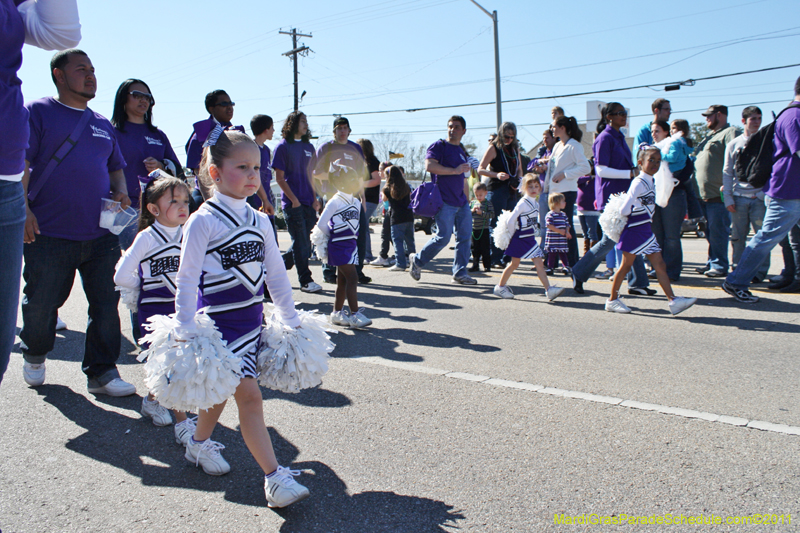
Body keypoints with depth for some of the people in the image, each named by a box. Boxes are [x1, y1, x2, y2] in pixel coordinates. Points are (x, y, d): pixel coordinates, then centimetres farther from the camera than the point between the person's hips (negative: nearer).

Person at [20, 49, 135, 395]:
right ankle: (34, 354, 35)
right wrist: (23, 208, -14)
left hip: (101, 234, 4)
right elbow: (19, 163, -4)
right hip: (49, 234, -4)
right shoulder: (38, 112, 3)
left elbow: (116, 167, 27)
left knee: (106, 304, 1)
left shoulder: (103, 124, 19)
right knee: (41, 305, 6)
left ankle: (102, 371, 12)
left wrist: (121, 192, 7)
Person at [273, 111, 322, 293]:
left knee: (304, 244, 8)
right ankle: (305, 281, 6)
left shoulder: (308, 147, 15)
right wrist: (294, 200, -12)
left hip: (308, 203, 6)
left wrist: (315, 199, 8)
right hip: (292, 203, -6)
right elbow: (279, 178, -5)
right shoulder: (283, 146, -3)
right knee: (300, 243, -3)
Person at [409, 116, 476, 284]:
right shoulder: (439, 146, -3)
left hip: (461, 202, 8)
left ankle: (460, 273, 12)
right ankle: (417, 260, 13)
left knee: (465, 236, 4)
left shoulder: (462, 152, 19)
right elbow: (429, 165, -20)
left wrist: (466, 200, 21)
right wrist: (455, 170, -18)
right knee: (443, 237, -8)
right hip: (445, 201, -7)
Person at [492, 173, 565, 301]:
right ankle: (500, 287, 22)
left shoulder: (536, 204, 8)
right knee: (514, 264, 6)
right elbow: (510, 220, -19)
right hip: (520, 239, -7)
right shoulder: (523, 203, -16)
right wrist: (512, 236, -9)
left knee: (540, 263, -1)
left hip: (530, 239, 7)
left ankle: (549, 290, -3)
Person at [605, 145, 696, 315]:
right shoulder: (638, 183, -17)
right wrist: (633, 215, -2)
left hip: (646, 230, 9)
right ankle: (612, 300, 15)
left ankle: (673, 301, 4)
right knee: (626, 266, 2)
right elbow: (624, 210, -21)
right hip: (635, 230, -9)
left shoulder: (651, 181, 12)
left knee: (660, 265, 4)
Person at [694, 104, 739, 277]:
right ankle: (712, 262, 21)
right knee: (710, 232, 13)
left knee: (717, 232, -7)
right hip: (703, 195, 9)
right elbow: (697, 160, 31)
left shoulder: (730, 133, -5)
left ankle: (720, 266, -2)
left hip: (718, 195, -9)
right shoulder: (709, 136, 25)